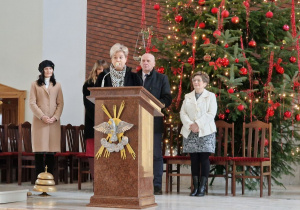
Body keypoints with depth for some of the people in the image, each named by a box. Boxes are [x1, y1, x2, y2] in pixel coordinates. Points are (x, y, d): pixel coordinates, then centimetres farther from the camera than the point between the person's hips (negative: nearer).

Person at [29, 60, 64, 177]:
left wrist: (55, 117, -7)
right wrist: (42, 116, -12)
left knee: (51, 151, -1)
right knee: (39, 151, -6)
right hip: (39, 121, -2)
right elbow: (32, 103, 0)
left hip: (54, 122, 2)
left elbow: (60, 103, 9)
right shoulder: (35, 85, 8)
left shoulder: (57, 85, 15)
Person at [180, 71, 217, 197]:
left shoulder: (210, 96, 6)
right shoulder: (187, 97, 16)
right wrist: (190, 125, -11)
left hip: (205, 132, -3)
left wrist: (198, 124, -15)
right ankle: (195, 187, 5)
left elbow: (211, 113, -6)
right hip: (190, 133, 3)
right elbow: (182, 113, 6)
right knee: (194, 159, 2)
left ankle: (202, 188, -4)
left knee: (204, 159, -5)